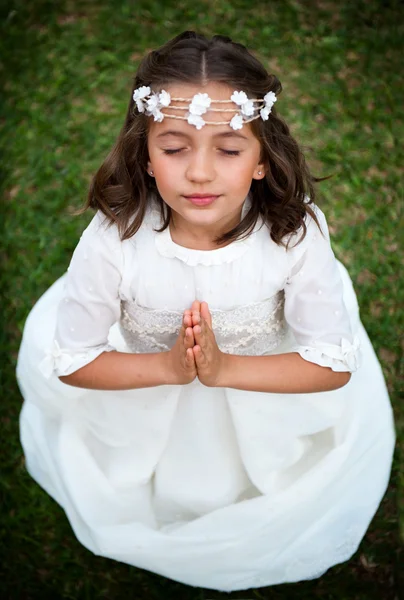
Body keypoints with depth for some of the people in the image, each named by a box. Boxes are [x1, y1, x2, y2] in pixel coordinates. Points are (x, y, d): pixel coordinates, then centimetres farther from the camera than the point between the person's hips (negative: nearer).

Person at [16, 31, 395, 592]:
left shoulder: (295, 233, -32)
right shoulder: (114, 240, -33)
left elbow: (334, 364, -23)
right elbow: (71, 361, -20)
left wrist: (224, 369, -34)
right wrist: (168, 367, -33)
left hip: (265, 386, 1)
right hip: (144, 383, 0)